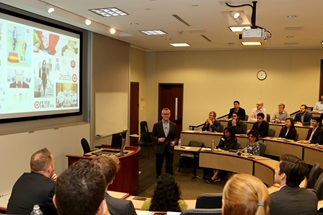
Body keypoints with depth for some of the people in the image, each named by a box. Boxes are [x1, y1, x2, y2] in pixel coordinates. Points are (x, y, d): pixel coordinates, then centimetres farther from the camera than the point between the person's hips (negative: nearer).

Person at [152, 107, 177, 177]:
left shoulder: (173, 125, 3)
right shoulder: (157, 125, -3)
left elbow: (175, 136, 10)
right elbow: (153, 136, 1)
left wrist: (174, 141, -10)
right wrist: (158, 139, -17)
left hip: (170, 149, 1)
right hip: (160, 149, -1)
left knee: (169, 167, 4)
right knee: (158, 166, 10)